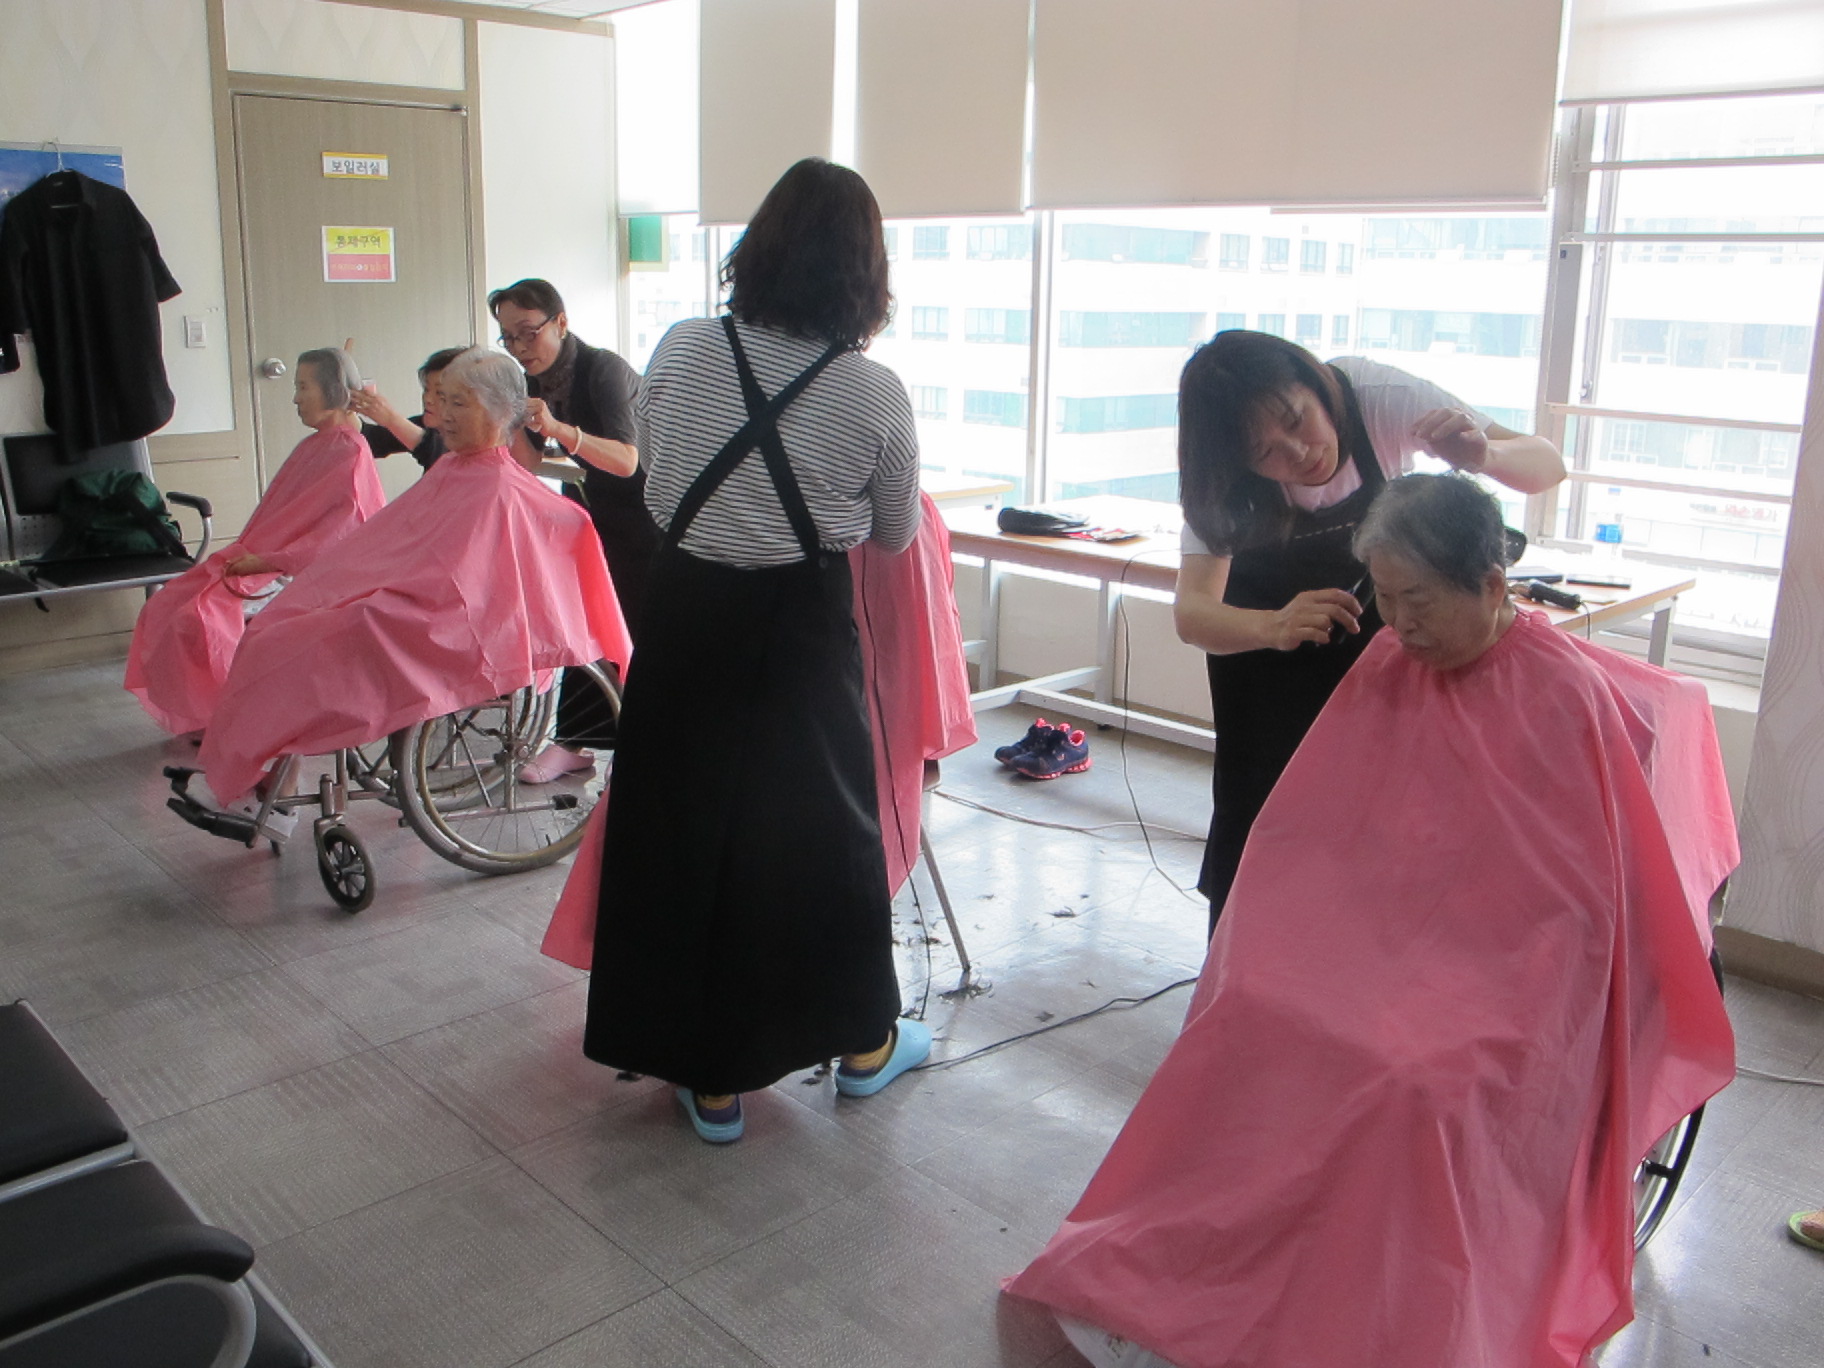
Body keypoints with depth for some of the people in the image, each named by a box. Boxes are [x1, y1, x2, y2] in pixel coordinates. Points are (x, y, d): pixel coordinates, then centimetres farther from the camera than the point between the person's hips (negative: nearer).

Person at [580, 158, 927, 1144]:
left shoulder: (680, 351, -5)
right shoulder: (876, 395, -9)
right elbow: (896, 535, 6)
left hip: (684, 618, 2)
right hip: (803, 634, -1)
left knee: (686, 820, 11)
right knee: (819, 820, 14)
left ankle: (713, 1079, 23)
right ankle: (862, 1042, 33)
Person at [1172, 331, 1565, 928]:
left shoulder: (1375, 395, -30)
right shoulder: (1221, 481, -29)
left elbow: (1546, 464, -24)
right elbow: (1191, 611, -38)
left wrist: (1483, 454, -47)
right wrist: (1275, 626, -59)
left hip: (1375, 654, 1)